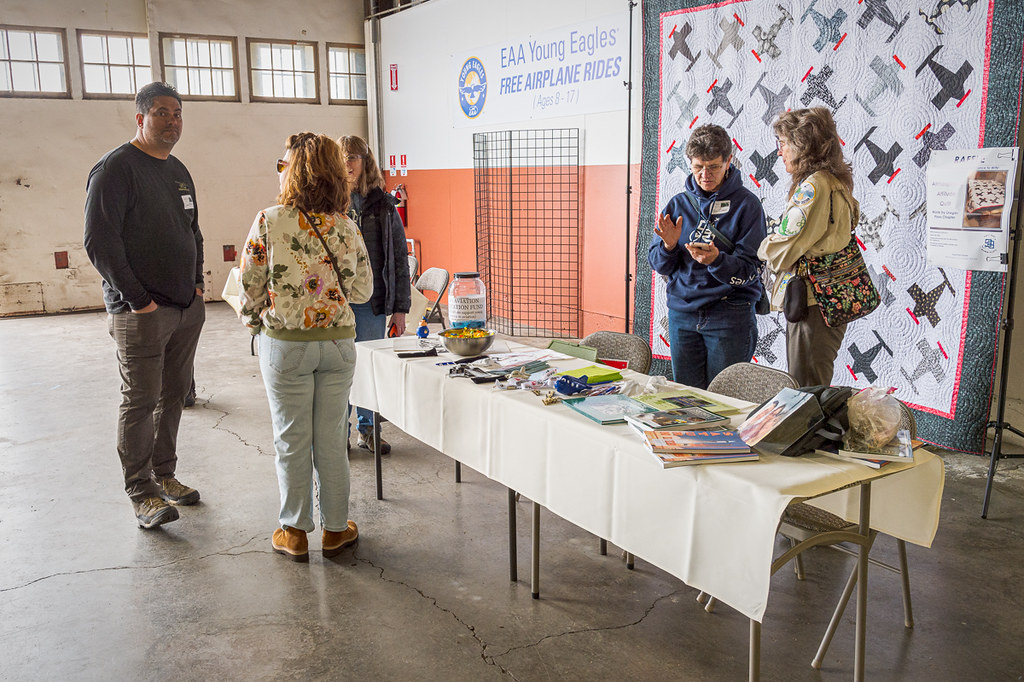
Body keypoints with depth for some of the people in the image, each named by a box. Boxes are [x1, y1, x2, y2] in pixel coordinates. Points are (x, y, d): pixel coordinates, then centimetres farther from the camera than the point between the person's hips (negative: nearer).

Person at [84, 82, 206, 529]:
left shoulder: (178, 170, 16)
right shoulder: (116, 168, -9)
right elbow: (99, 241, -15)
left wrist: (197, 282, 12)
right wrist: (137, 299, -16)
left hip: (187, 308, 7)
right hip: (140, 313, -7)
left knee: (173, 396, 13)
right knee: (140, 401, -2)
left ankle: (164, 475, 25)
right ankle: (141, 492, 7)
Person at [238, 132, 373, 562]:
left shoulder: (269, 221, -11)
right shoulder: (346, 227, -2)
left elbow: (251, 286, -7)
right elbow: (363, 290, 3)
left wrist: (254, 323, 13)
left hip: (285, 344, -2)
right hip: (338, 343, 3)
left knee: (292, 439, 10)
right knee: (331, 438, 12)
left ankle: (295, 532, 21)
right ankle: (335, 528, 22)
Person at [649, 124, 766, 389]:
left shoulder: (746, 204, -3)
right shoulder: (678, 204, 8)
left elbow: (747, 271, -10)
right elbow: (659, 266, 7)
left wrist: (716, 259, -28)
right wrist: (669, 246, -14)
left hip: (730, 315, -3)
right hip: (682, 313, 3)